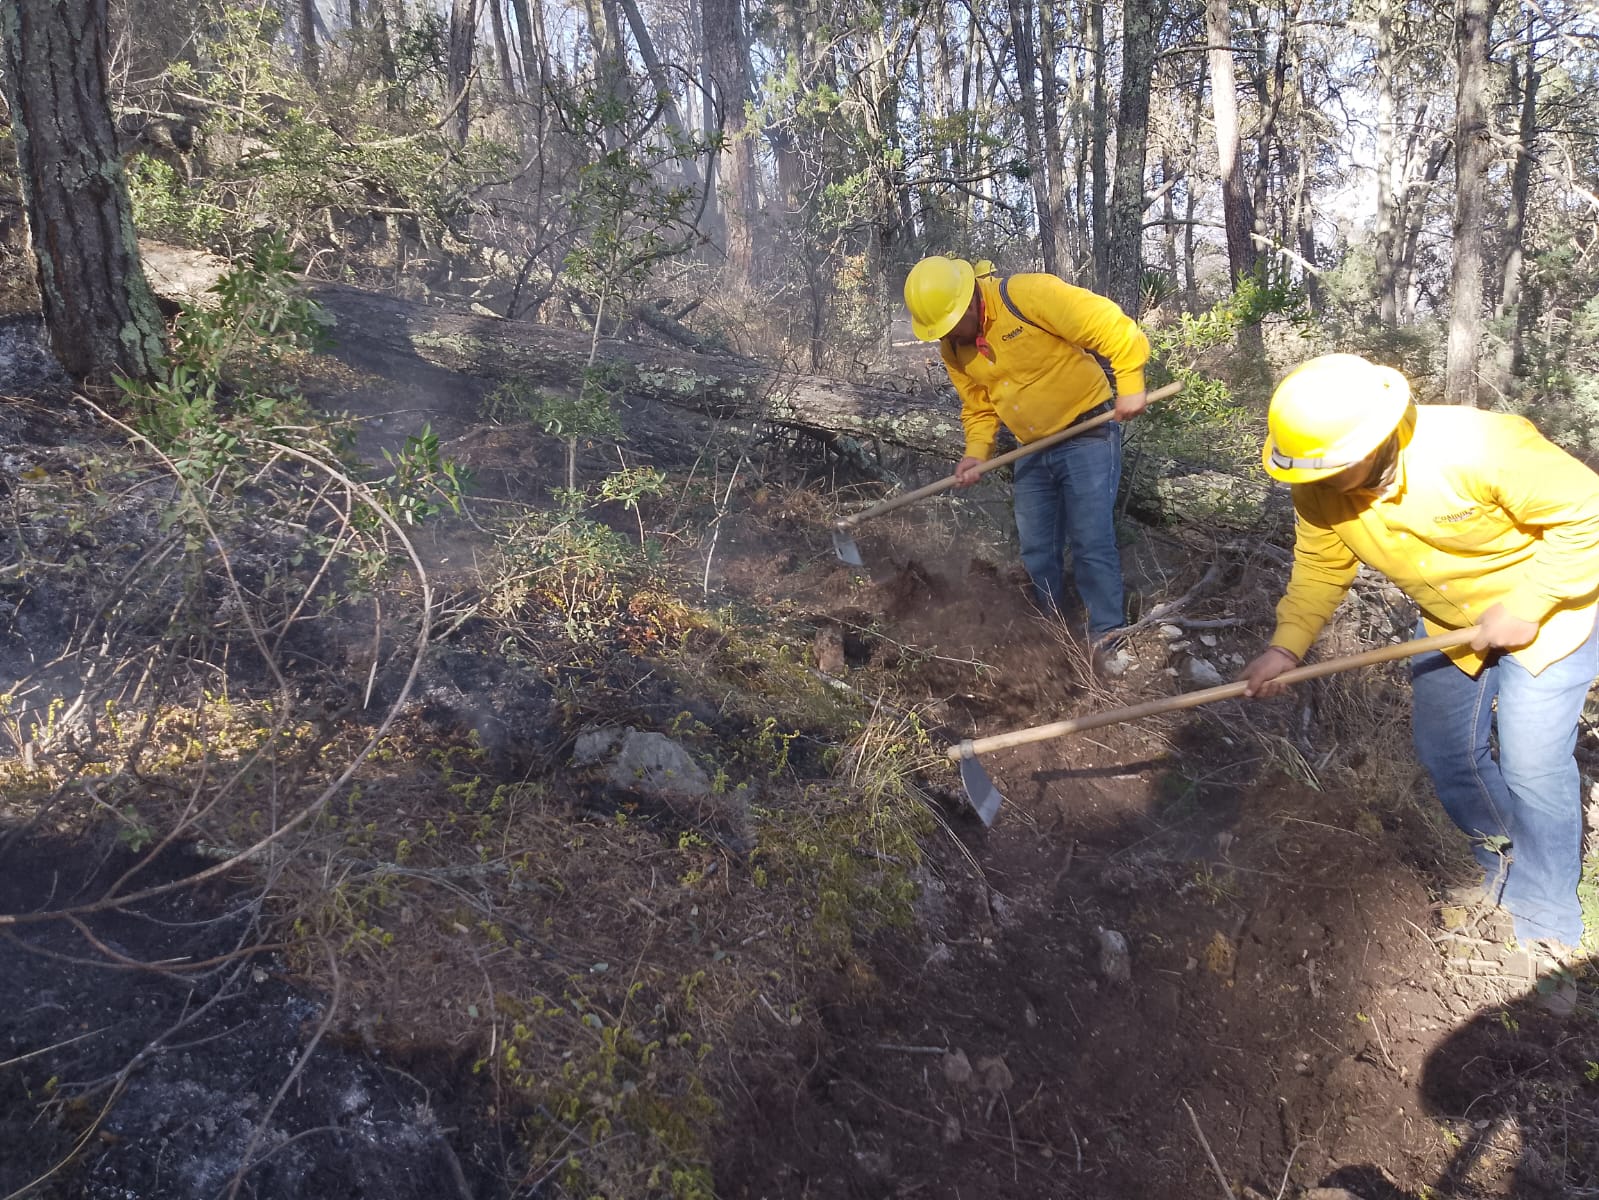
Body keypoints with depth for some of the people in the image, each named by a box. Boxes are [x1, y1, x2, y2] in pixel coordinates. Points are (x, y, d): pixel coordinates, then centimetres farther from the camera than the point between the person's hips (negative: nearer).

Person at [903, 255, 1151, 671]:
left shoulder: (1029, 295, -24)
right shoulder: (953, 350, -2)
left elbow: (1110, 324, -24)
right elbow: (978, 407, 9)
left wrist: (1129, 384, -23)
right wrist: (976, 452, -7)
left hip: (1088, 434, -7)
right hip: (1032, 449, 7)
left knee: (1091, 541, -9)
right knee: (1036, 547, 12)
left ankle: (1107, 637, 2)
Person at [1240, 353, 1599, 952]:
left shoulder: (1483, 447, -37)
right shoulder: (1320, 490, -20)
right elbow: (1319, 570, -8)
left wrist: (1525, 606, -28)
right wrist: (1286, 645, -22)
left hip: (1546, 615, -6)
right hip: (1450, 625, 6)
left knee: (1532, 766, -7)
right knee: (1445, 753, 12)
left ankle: (1545, 915, 17)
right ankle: (1499, 864, 39)